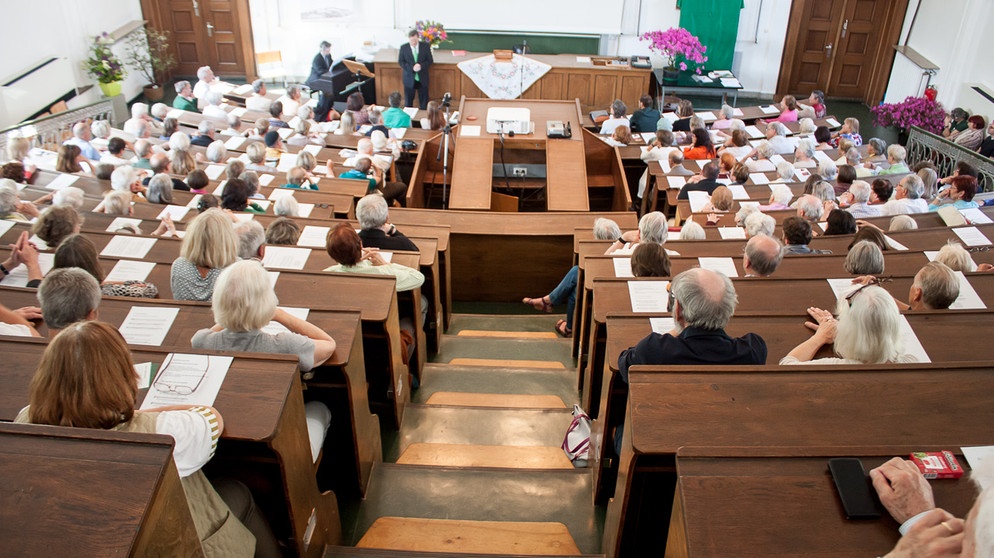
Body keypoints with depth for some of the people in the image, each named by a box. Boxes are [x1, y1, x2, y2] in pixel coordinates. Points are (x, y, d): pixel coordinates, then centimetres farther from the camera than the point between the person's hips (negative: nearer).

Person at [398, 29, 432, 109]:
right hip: (409, 78, 0)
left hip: (422, 79, 0)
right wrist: (412, 68, -21)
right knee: (408, 101, 10)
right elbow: (400, 61, -4)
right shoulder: (403, 47, -6)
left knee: (424, 102, 8)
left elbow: (430, 60, -1)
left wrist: (421, 66, -22)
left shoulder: (425, 46, -5)